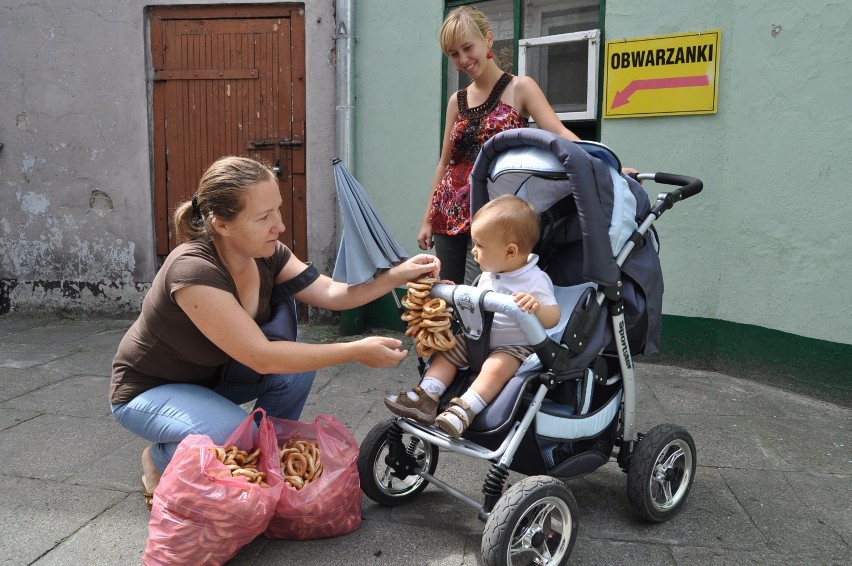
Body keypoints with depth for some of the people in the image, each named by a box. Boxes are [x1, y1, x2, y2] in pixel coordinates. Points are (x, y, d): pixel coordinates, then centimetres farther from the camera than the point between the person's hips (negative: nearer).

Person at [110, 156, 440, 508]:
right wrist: (358, 351, -35)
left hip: (212, 374, 7)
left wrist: (398, 275, -24)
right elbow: (262, 357, -37)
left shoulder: (266, 254, -14)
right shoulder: (194, 271, -36)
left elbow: (331, 293, -11)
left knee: (297, 364, -15)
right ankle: (159, 461, 2)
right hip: (150, 390, -6)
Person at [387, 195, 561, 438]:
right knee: (446, 350, -3)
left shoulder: (535, 281, -18)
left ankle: (463, 411, -35)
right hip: (481, 337, 8)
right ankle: (425, 399, -12)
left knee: (496, 367, -34)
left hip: (515, 346, -8)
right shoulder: (490, 273, 5)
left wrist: (536, 307, -44)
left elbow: (553, 317, -23)